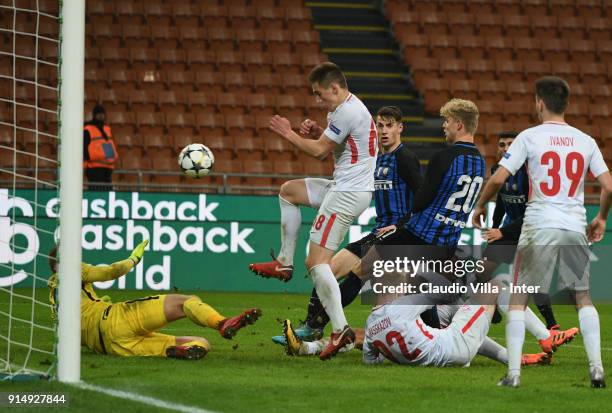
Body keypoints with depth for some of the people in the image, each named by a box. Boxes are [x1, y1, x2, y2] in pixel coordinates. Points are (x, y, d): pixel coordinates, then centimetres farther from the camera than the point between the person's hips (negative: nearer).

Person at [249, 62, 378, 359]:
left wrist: (289, 134, 0)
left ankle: (340, 330, -22)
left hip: (348, 193, -11)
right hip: (344, 187, 11)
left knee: (316, 262, -14)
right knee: (289, 190, 25)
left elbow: (319, 151, -13)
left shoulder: (347, 113, -18)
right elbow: (333, 144, 22)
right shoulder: (349, 108, 15)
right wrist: (318, 132, 2)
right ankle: (285, 263, 21)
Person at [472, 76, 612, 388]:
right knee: (583, 297, 17)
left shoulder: (529, 137, -3)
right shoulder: (585, 141, 6)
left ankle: (513, 372, -2)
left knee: (518, 300, 6)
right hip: (575, 227, 3)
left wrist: (480, 206, 9)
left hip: (539, 226, -3)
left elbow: (498, 178, -8)